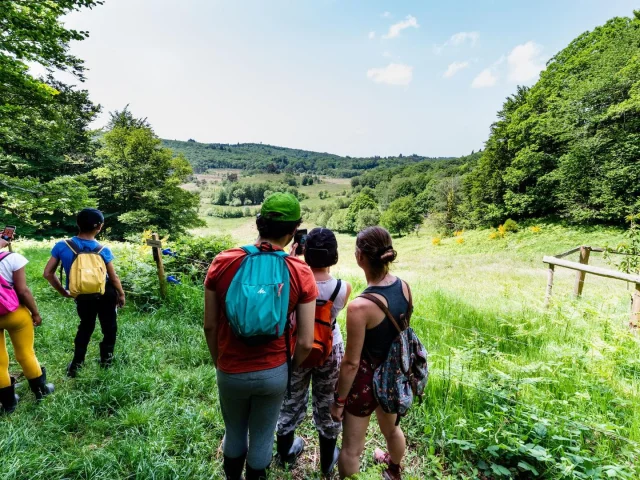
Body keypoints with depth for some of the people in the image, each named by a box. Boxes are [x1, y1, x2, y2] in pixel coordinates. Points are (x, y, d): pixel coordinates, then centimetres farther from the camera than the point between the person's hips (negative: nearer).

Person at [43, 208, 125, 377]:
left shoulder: (62, 246, -15)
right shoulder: (103, 250, -20)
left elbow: (48, 273, -9)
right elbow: (114, 278, -12)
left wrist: (63, 292, 5)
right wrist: (121, 294, 5)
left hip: (81, 297, 3)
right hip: (105, 295, -2)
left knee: (85, 326, 24)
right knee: (109, 327, 18)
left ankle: (76, 365, 25)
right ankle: (106, 360, 28)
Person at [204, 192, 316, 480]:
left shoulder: (222, 263, -15)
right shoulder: (301, 273, -17)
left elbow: (210, 326, -6)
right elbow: (306, 342, -13)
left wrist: (218, 362, 11)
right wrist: (289, 369, 7)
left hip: (231, 373, 1)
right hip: (273, 373, -1)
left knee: (234, 433, 27)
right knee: (262, 438, 23)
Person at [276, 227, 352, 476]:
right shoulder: (344, 288, -22)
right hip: (330, 351, 0)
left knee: (292, 399, 24)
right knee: (327, 404, 21)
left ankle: (286, 451, 49)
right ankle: (327, 460, 42)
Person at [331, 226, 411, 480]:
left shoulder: (360, 306, -33)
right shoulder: (404, 286, -13)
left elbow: (351, 362, -24)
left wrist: (338, 400, -9)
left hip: (367, 379, -7)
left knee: (351, 449, 17)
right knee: (391, 428, 35)